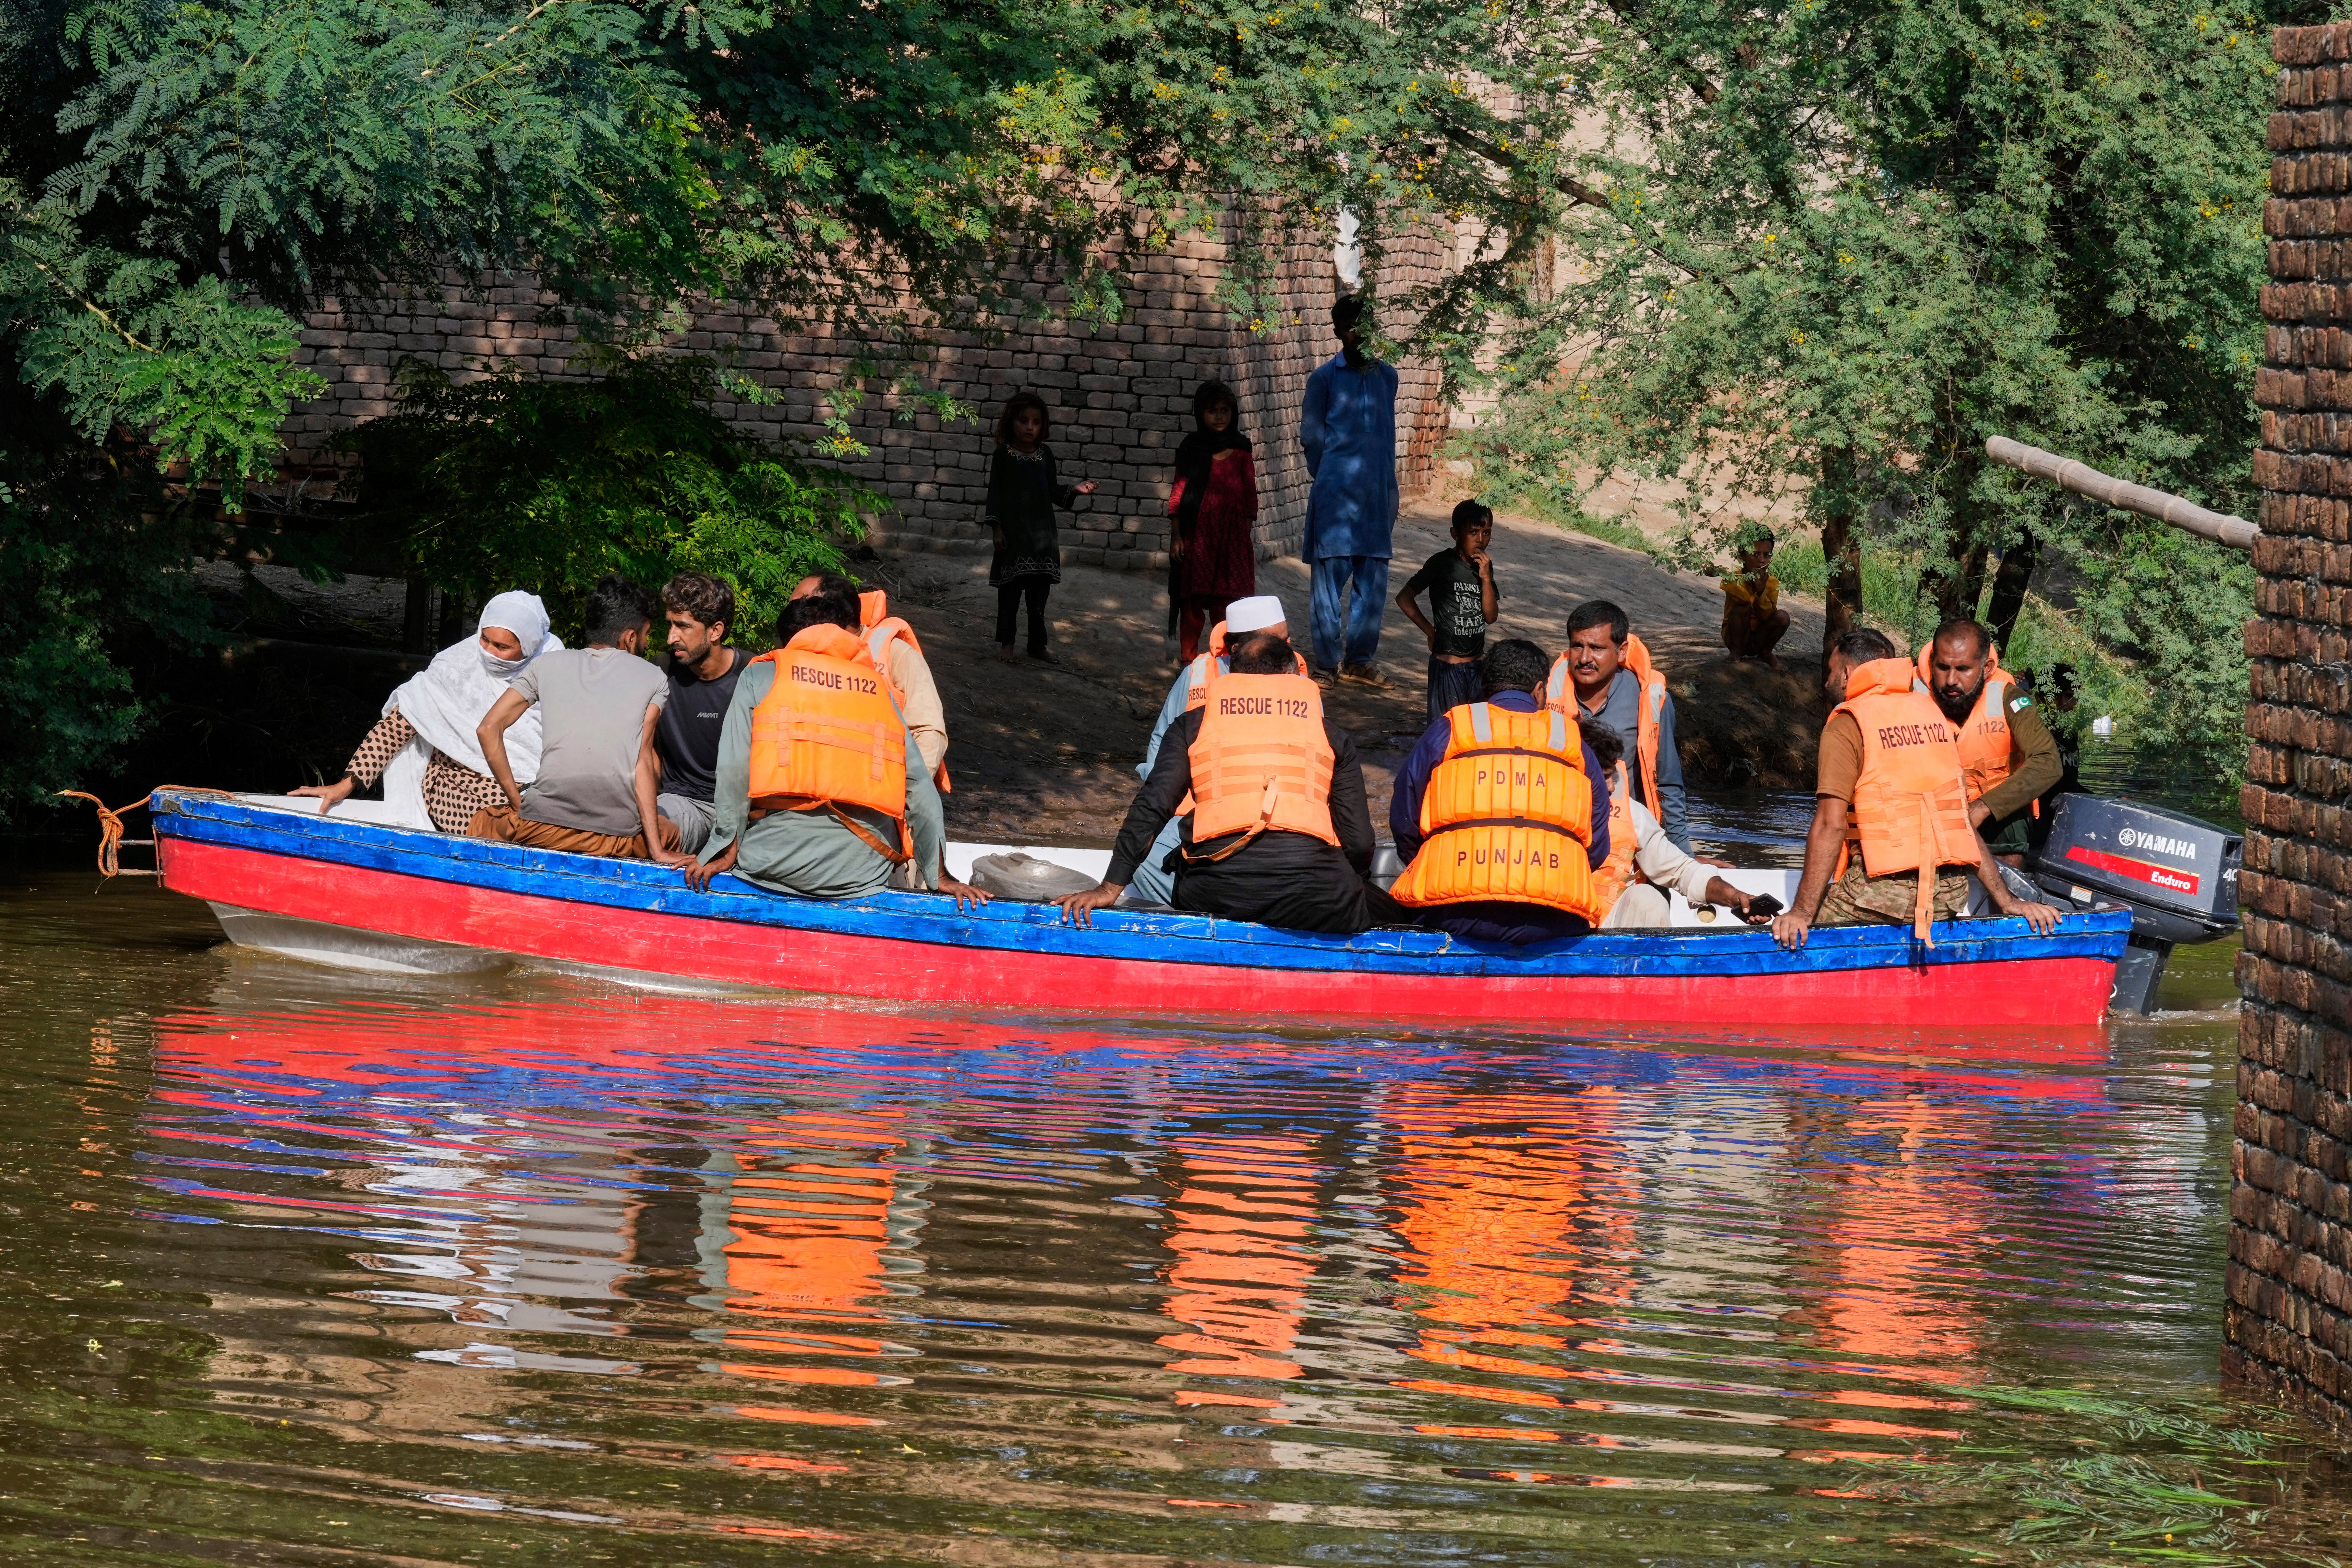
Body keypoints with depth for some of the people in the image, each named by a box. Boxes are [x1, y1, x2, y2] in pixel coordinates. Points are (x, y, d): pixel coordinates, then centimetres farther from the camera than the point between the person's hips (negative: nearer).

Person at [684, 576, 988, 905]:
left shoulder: (760, 677, 8)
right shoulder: (879, 689, 14)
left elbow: (734, 770, -2)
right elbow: (918, 786, 10)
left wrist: (727, 852, 3)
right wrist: (939, 876, 15)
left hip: (773, 863, -1)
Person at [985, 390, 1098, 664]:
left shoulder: (1045, 454, 8)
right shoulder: (1004, 454, -3)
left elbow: (1053, 491, 13)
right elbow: (996, 492, -3)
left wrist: (1074, 491, -5)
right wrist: (996, 527, -8)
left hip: (1042, 531, 4)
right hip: (1013, 532, -4)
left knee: (1040, 590, 8)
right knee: (1011, 590, 1)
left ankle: (1038, 643, 16)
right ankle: (1006, 641, 12)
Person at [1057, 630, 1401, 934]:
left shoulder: (1192, 725, 20)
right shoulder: (1332, 736, 20)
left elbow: (1151, 809, 8)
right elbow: (1359, 842, 16)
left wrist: (1110, 888, 11)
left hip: (1216, 890, 1)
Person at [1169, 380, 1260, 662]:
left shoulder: (1241, 451, 7)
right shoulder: (1192, 449, 4)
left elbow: (1250, 494, 10)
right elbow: (1179, 492, 3)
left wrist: (1247, 533, 6)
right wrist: (1176, 535, -2)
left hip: (1231, 535, 1)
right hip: (1197, 533, -1)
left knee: (1224, 601, 0)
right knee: (1193, 599, -1)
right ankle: (1190, 657, 8)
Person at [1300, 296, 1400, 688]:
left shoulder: (1387, 377, 11)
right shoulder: (1325, 379, 0)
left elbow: (1388, 435, 16)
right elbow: (1311, 436, 4)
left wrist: (1389, 489, 12)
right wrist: (1330, 479, 5)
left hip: (1377, 496, 4)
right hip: (1335, 495, -4)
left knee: (1374, 581, 5)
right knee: (1330, 576, -2)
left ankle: (1359, 660, 16)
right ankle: (1328, 662, 4)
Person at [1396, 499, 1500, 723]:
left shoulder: (1484, 565, 6)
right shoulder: (1442, 564, -10)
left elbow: (1491, 617, 2)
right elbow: (1404, 599, -6)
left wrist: (1486, 578, -9)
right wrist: (1431, 632, -4)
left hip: (1475, 663, 5)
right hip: (1447, 662, -5)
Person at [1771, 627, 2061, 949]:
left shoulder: (1846, 726, -2)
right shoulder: (1932, 716, 17)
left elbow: (1831, 824, -13)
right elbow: (1964, 818, 17)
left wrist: (1803, 912, -16)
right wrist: (2008, 900, 15)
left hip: (1882, 889, -6)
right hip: (1951, 892, 6)